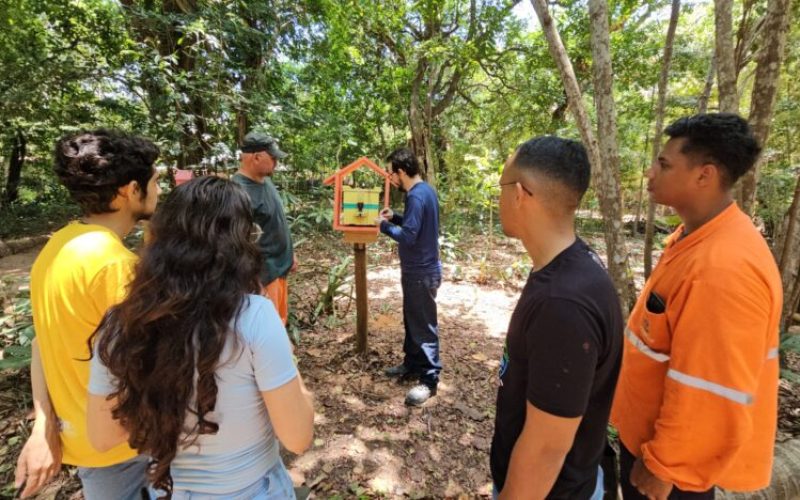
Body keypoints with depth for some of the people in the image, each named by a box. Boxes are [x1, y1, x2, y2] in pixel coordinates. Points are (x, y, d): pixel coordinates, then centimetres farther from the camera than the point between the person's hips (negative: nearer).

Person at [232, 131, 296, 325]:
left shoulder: (265, 180, 6)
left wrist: (290, 254, 20)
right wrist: (257, 280, -22)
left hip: (279, 267, 9)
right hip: (263, 274, -9)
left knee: (279, 320, 21)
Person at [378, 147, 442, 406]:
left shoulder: (417, 196, -22)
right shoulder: (425, 190, 10)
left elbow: (408, 236, -25)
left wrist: (384, 225, -12)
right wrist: (395, 217, 9)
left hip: (421, 272, -10)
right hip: (418, 269, 10)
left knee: (424, 326, 0)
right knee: (412, 320, 21)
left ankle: (429, 379, 13)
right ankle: (412, 363, 36)